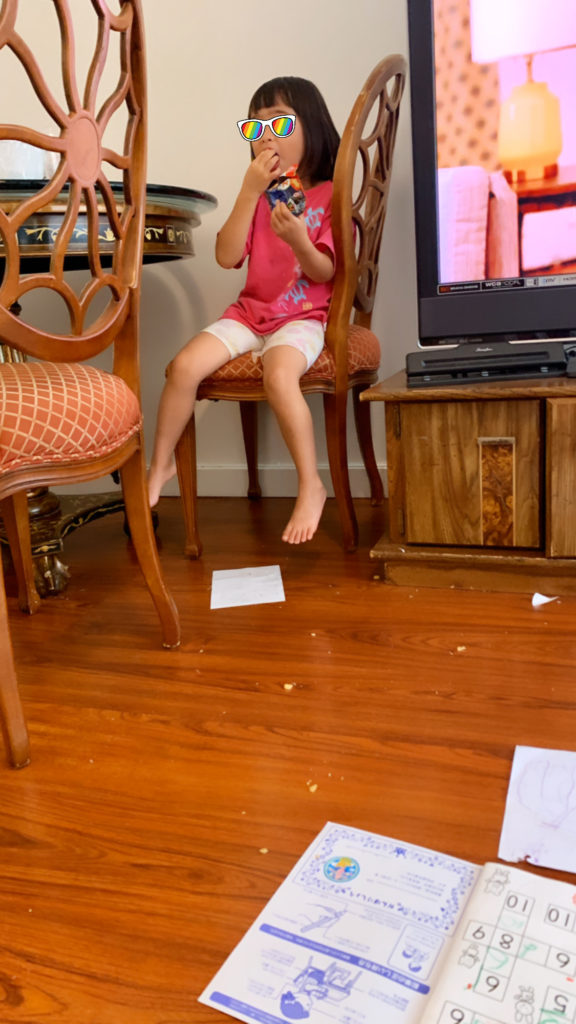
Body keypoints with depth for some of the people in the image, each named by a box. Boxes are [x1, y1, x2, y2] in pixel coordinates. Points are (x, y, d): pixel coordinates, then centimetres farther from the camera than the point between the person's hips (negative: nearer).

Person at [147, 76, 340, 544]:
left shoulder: (329, 195, -1)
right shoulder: (259, 193, 11)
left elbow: (325, 273, -9)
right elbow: (227, 256, -4)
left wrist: (298, 240, -29)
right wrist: (250, 191, -11)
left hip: (303, 317, -4)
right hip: (250, 312, 5)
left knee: (279, 374, -36)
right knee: (185, 365, -17)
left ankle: (311, 486, -22)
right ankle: (161, 464, 3)